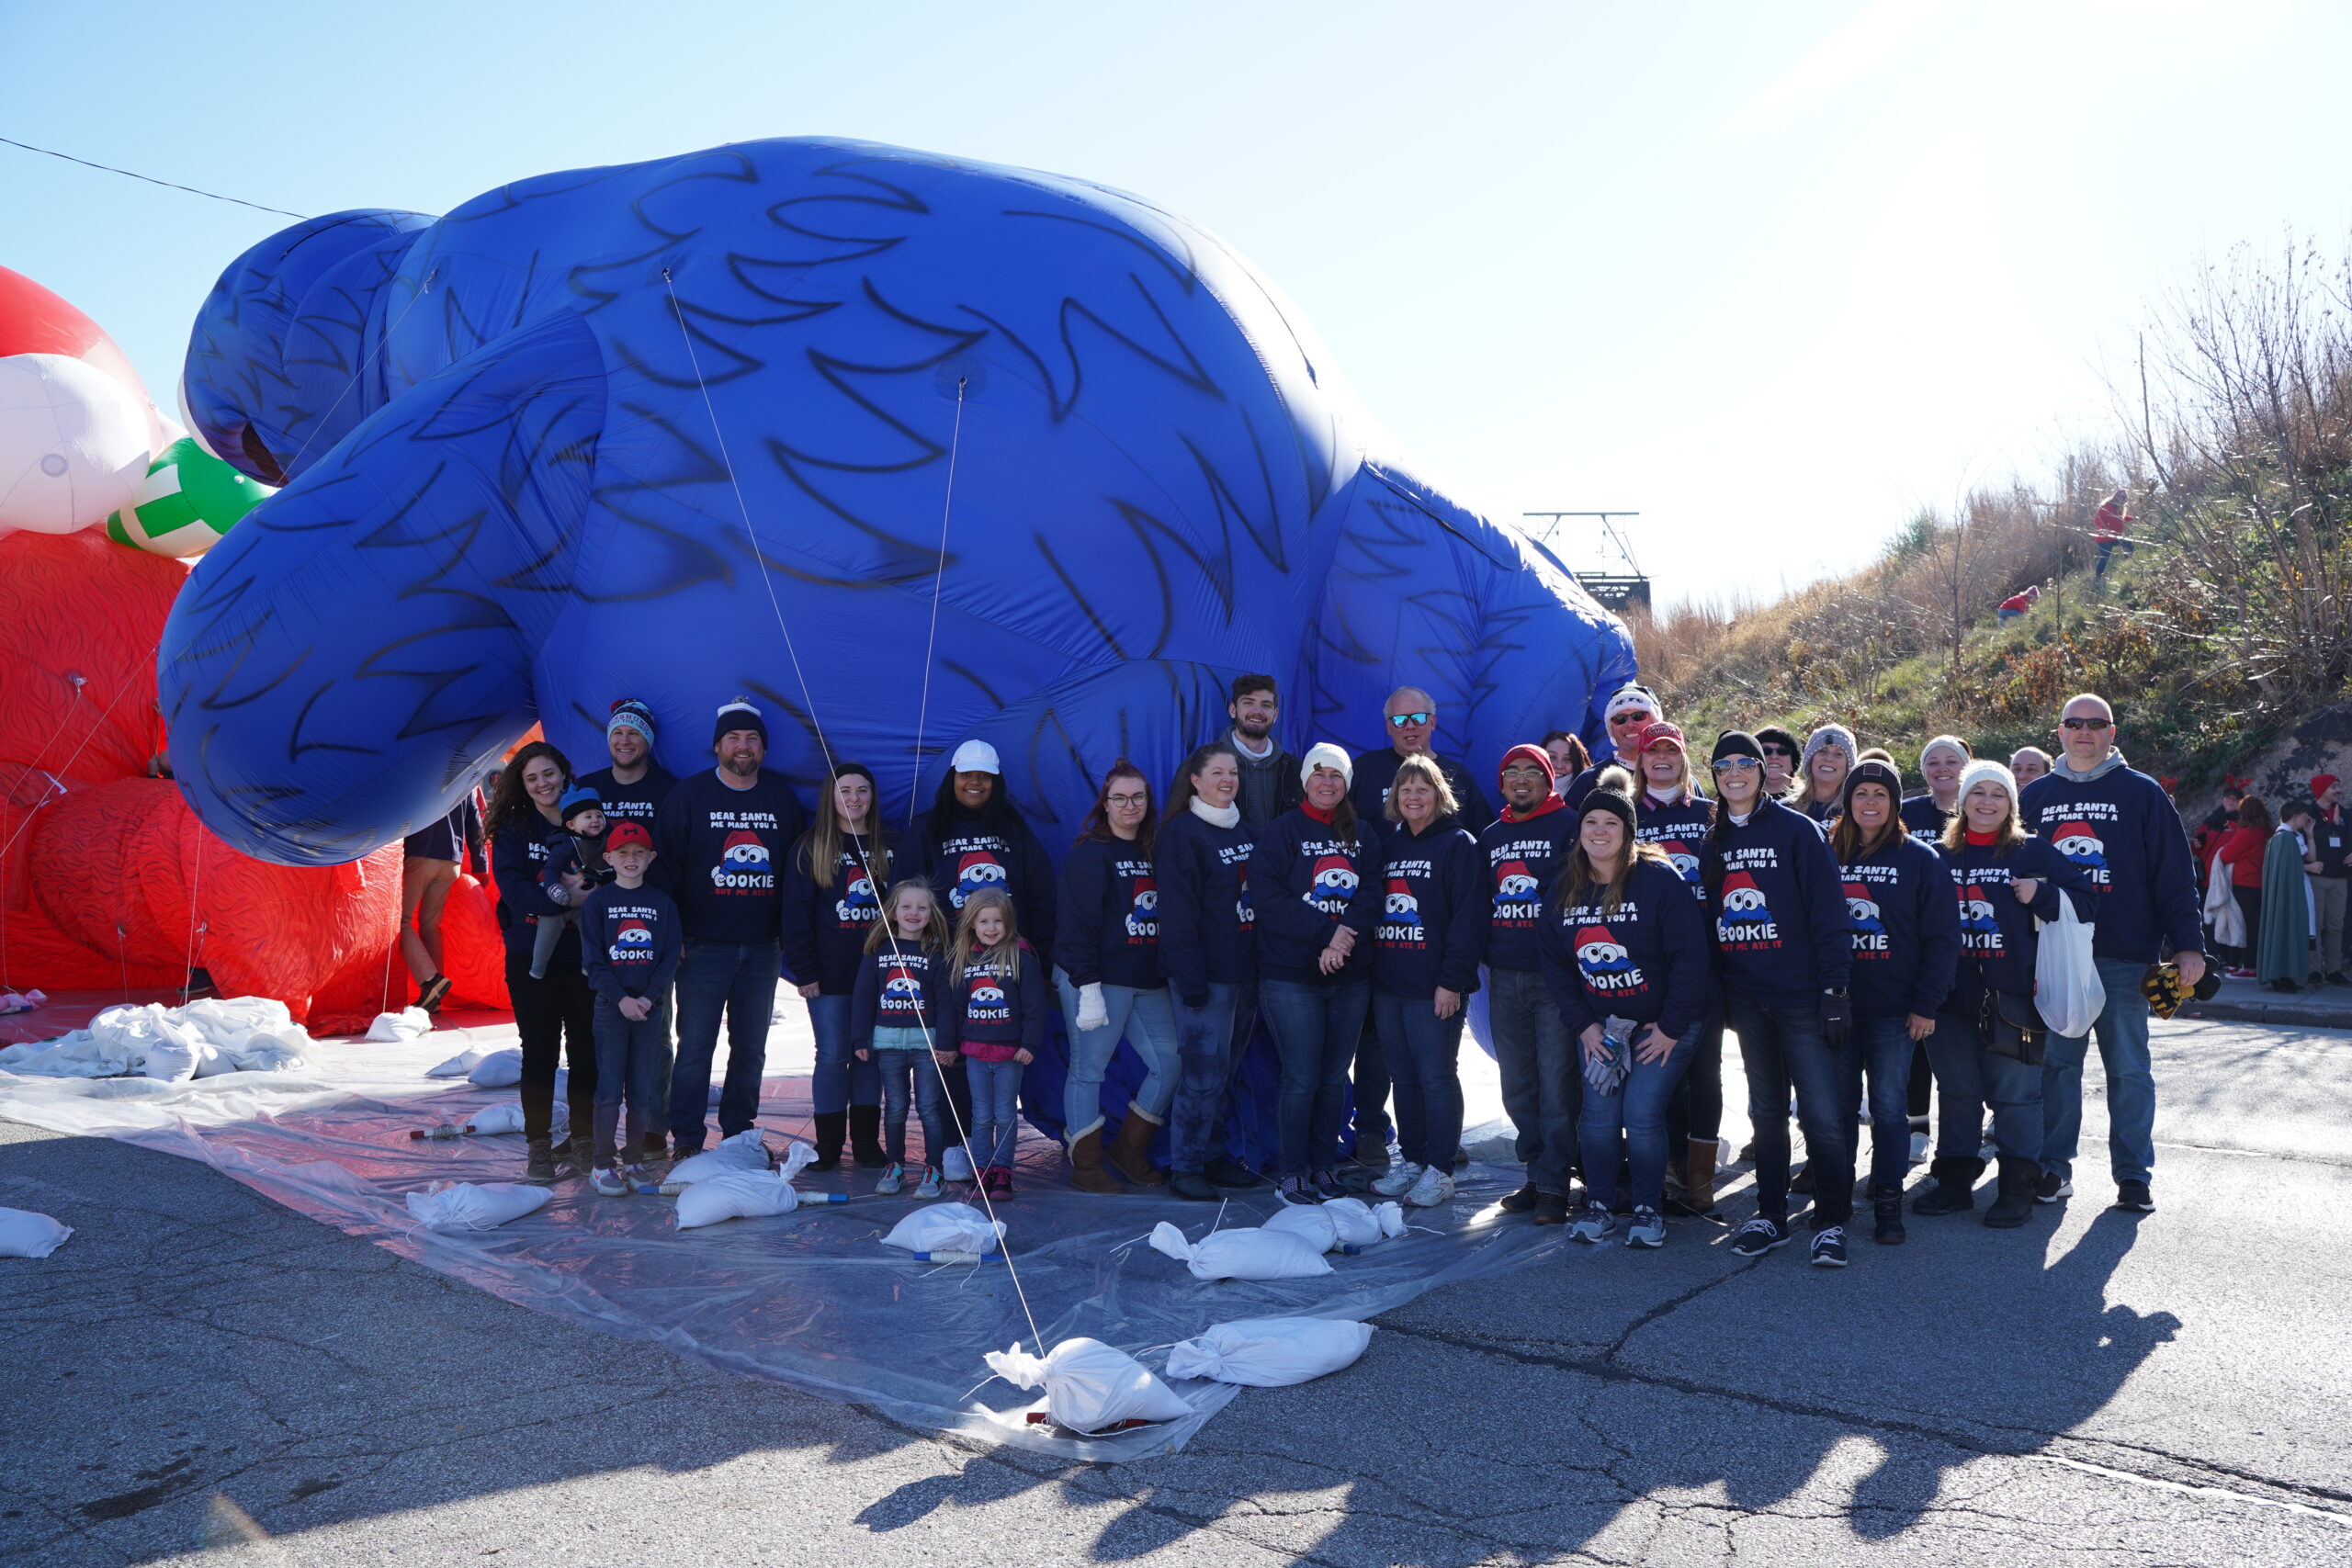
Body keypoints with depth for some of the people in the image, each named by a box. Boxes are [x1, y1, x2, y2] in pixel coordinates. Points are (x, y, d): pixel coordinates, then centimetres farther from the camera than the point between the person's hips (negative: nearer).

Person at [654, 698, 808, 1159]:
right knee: (695, 1047, -1)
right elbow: (665, 866, -2)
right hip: (703, 947, -3)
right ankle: (686, 1142, 7)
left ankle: (739, 1135, 20)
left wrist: (789, 935, 7)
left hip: (763, 949, 3)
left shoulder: (782, 797, 9)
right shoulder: (687, 796, 0)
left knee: (750, 1049, 9)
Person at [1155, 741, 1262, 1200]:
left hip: (1243, 972, 7)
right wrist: (1190, 980, -18)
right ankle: (1185, 1167, 4)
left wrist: (1260, 970, 12)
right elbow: (1177, 913, -14)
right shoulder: (1181, 834, -9)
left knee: (1224, 1073, 13)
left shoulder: (1244, 831, 15)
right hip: (1206, 974, -7)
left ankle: (1214, 1155, 22)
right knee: (1204, 1073, -6)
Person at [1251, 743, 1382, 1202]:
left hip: (1350, 977, 4)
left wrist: (1344, 940, -16)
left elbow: (1371, 894, 1)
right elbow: (1268, 900, -11)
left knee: (1335, 1077, 9)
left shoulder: (1362, 836, 12)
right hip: (1290, 977, -4)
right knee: (1301, 1079, -4)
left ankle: (1323, 1164, 21)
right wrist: (1327, 931, -17)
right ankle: (1291, 1171, 8)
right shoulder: (1279, 832, -1)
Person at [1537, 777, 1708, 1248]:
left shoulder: (1659, 878, -15)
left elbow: (1690, 956, -16)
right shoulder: (1563, 888, 0)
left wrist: (1671, 1027, -15)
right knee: (1598, 1113, -3)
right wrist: (1583, 1024, -4)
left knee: (1642, 1114, -11)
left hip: (1663, 1023, -4)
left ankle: (1649, 1209, 9)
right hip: (1599, 1025, 4)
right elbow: (1554, 962, 5)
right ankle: (1599, 1207, 15)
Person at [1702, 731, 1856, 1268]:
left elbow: (1828, 913, -9)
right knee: (1766, 1111, 12)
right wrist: (1716, 994, 10)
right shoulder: (1714, 840, 11)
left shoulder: (1797, 830, -5)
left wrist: (1834, 991, -14)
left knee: (1823, 1113, -5)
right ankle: (1771, 1217, 21)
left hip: (1802, 996, -5)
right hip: (1746, 998, 5)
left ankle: (1831, 1223, 6)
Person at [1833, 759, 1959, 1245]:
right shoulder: (1828, 854, 8)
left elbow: (1942, 936, -2)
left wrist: (1927, 1004, -8)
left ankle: (1888, 1201, 9)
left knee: (1889, 1105, 0)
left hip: (1894, 1010, -2)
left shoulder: (1919, 858, 0)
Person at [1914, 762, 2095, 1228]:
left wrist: (2040, 894, -16)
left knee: (2015, 1092, 0)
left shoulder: (2033, 852, 2)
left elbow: (2084, 901, 0)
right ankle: (1954, 1181, 20)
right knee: (1957, 1092, 11)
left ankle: (2017, 1187, 11)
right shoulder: (1941, 855, 10)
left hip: (2013, 997, -3)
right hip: (1952, 995, 3)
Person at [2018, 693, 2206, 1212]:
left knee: (2129, 1069, 4)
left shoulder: (2142, 793, 3)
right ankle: (2054, 1167, 15)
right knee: (2056, 1064, 6)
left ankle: (2134, 1174, 14)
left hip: (2124, 957, -2)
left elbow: (2175, 875, 0)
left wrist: (2188, 945, -7)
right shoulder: (2036, 795, 11)